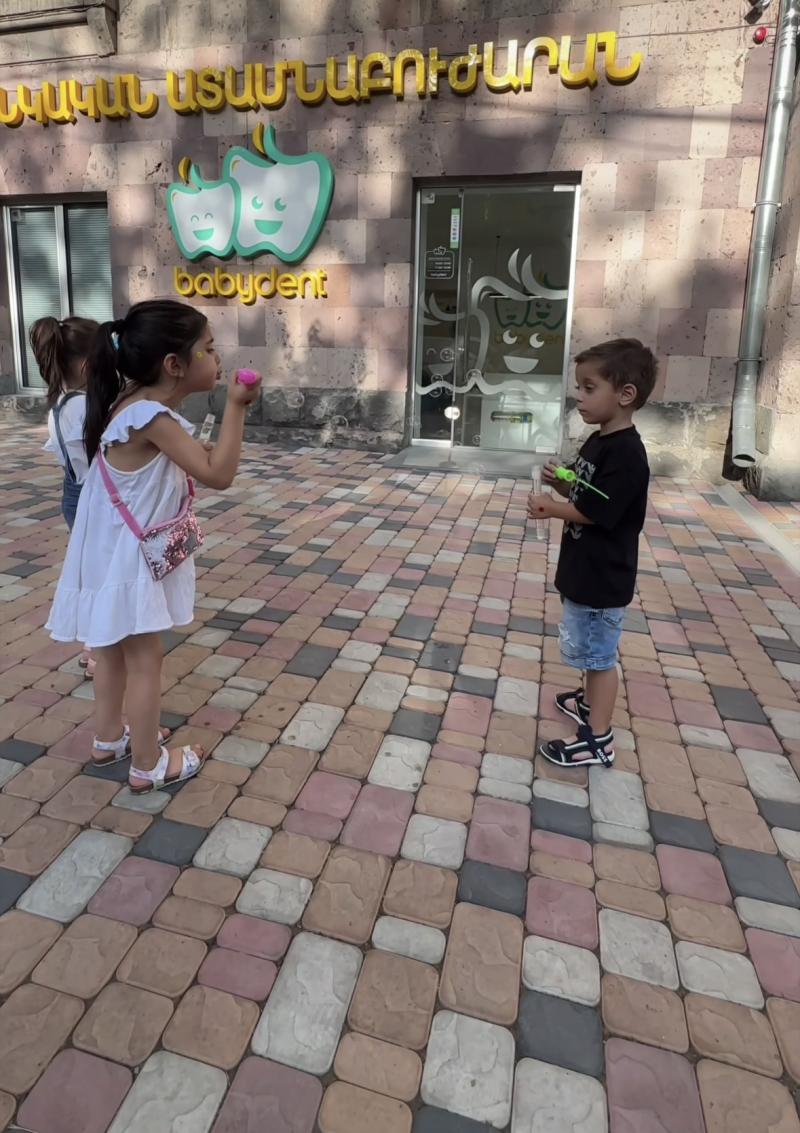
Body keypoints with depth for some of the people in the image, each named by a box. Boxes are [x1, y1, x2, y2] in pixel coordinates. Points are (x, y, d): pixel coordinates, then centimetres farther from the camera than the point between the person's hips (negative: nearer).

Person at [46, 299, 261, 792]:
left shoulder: (141, 405, 3)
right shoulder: (151, 416, -27)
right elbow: (218, 474, -29)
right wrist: (236, 407, -27)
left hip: (122, 552, 10)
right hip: (128, 557, -10)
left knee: (115, 650, 22)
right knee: (145, 660, 3)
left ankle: (110, 738, 40)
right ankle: (148, 766, 19)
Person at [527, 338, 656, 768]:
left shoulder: (625, 453, -23)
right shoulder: (597, 442, 7)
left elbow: (596, 512, -25)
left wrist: (551, 508, -10)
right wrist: (561, 483, -3)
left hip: (602, 577, -9)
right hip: (586, 570, 10)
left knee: (599, 652, 0)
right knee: (591, 648, 24)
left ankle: (598, 739, 12)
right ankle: (591, 702, 43)